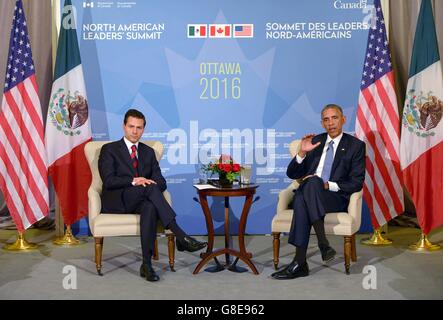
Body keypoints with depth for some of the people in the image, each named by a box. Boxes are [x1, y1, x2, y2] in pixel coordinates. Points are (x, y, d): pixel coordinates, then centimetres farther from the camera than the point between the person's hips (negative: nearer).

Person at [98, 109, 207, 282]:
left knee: (150, 208, -37)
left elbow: (161, 182, 9)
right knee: (150, 188, -34)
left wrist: (147, 182, -14)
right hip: (117, 201, -3)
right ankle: (181, 237, -39)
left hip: (141, 201, 3)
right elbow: (108, 180, -7)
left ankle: (146, 264, -38)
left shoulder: (148, 152, 20)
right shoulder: (109, 149, 8)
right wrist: (133, 181, -20)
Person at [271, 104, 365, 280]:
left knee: (313, 182, -36)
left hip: (336, 198, -3)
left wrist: (327, 185, -15)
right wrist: (302, 152, -4)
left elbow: (356, 183, -2)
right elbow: (292, 174, 14)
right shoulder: (315, 141, 18)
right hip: (307, 194, 3)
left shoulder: (355, 145, 8)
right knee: (301, 197, -35)